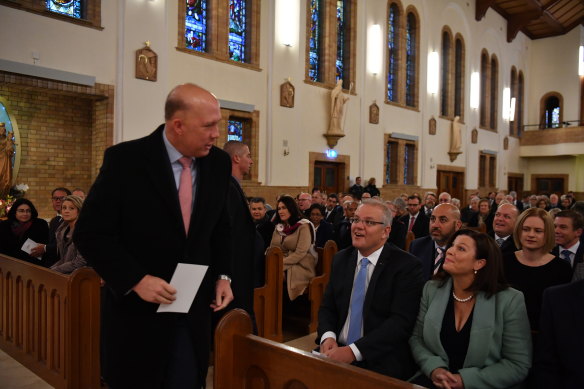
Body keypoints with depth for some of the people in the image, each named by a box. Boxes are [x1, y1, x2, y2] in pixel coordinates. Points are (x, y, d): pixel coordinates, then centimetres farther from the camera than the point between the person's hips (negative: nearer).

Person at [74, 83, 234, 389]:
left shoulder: (219, 163, -2)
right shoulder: (124, 159, -15)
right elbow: (90, 233, -12)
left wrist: (223, 275, 1)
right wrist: (136, 280, -20)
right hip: (137, 310, -3)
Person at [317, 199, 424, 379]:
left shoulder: (407, 266, -8)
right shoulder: (341, 259, 9)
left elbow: (401, 320, -15)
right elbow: (327, 307, 11)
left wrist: (354, 351, -21)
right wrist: (327, 336, -10)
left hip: (381, 362, -4)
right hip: (336, 351, 4)